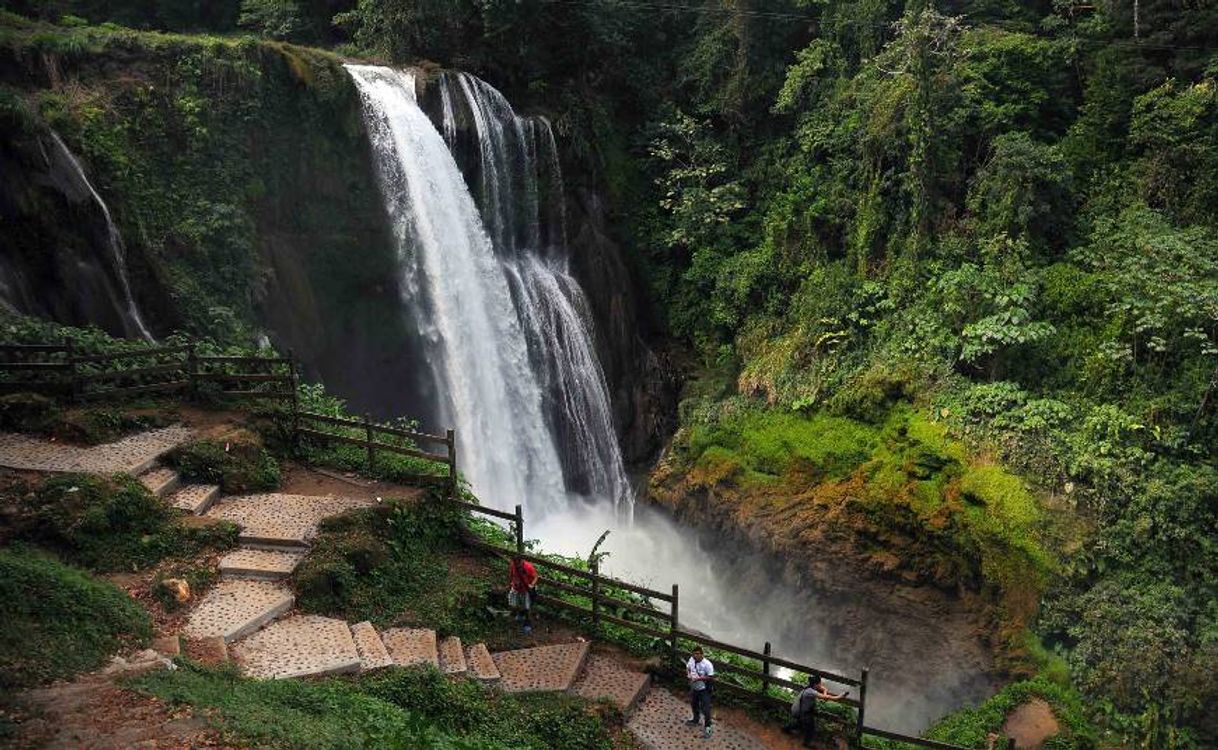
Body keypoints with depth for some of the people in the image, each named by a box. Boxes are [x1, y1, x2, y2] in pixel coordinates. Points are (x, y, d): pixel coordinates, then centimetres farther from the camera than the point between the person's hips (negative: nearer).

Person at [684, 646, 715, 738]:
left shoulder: (707, 664, -28)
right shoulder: (691, 659, -10)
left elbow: (711, 677, -24)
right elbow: (687, 668, 9)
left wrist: (700, 678, -31)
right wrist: (688, 674, -13)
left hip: (704, 689, -7)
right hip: (694, 687, 7)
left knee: (705, 708, 1)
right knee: (694, 704, 25)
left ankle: (707, 726, 20)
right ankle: (695, 720, 50)